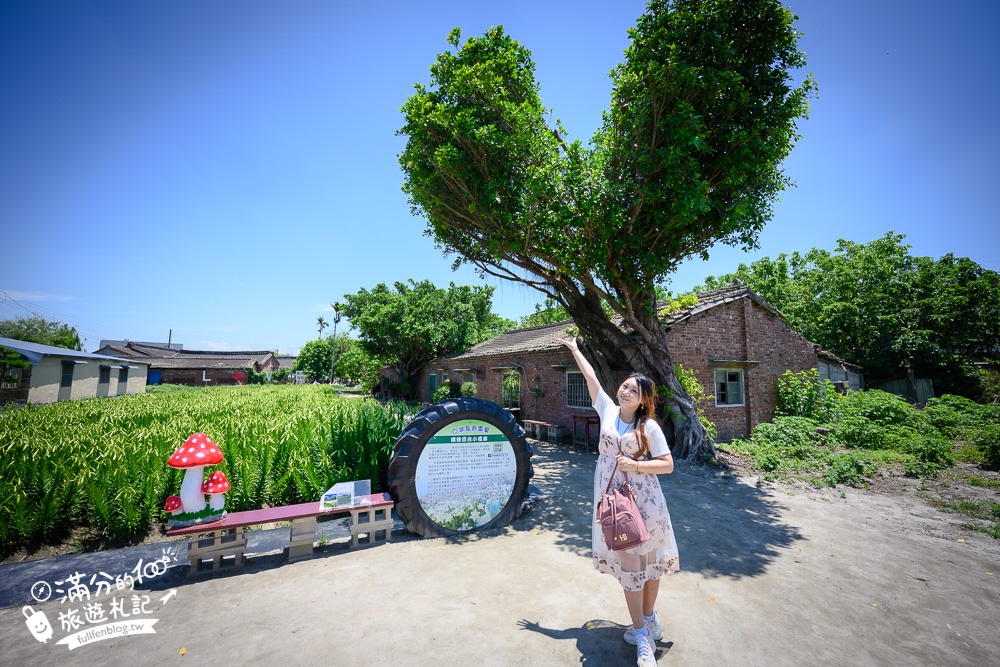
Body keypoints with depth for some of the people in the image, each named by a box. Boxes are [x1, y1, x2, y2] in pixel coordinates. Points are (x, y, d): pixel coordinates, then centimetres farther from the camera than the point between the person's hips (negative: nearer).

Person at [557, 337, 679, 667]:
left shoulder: (649, 426, -7)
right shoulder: (608, 410, 0)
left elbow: (668, 465, -5)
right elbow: (591, 377, 5)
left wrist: (637, 466, -19)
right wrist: (575, 349, 13)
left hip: (642, 499, -1)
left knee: (649, 559, 11)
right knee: (628, 562, 6)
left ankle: (648, 617, 33)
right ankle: (641, 632, 18)